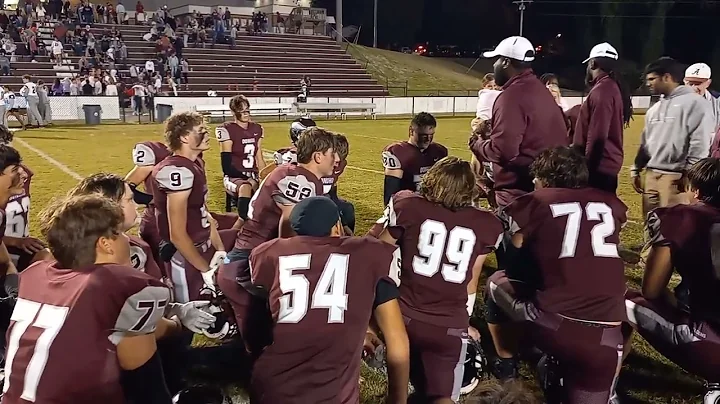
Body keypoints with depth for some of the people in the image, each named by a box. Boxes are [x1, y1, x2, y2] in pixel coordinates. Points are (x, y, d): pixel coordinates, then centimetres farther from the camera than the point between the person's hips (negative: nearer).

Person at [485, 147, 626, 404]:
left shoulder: (532, 204, 3)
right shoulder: (611, 205, 11)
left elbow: (519, 258, 20)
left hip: (551, 327, -3)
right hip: (607, 340, 4)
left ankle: (506, 363, 34)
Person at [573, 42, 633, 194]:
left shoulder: (602, 90, -16)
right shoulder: (614, 87, 14)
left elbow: (597, 135, -21)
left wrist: (587, 165, -17)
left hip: (599, 165, -10)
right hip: (609, 163, 10)